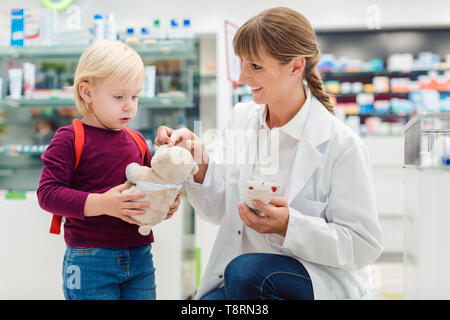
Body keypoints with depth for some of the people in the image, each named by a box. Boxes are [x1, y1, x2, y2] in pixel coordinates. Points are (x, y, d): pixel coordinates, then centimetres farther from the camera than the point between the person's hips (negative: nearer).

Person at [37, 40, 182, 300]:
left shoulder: (137, 141, 13)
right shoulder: (70, 139, -5)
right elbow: (48, 193, -14)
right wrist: (101, 203, -24)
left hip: (140, 257, 5)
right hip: (90, 261, -5)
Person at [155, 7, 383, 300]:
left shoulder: (342, 144, -16)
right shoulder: (242, 119, 3)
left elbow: (364, 246, -13)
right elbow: (219, 211, 9)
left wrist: (289, 226, -26)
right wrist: (201, 163, -10)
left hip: (323, 281, -4)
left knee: (245, 270, -32)